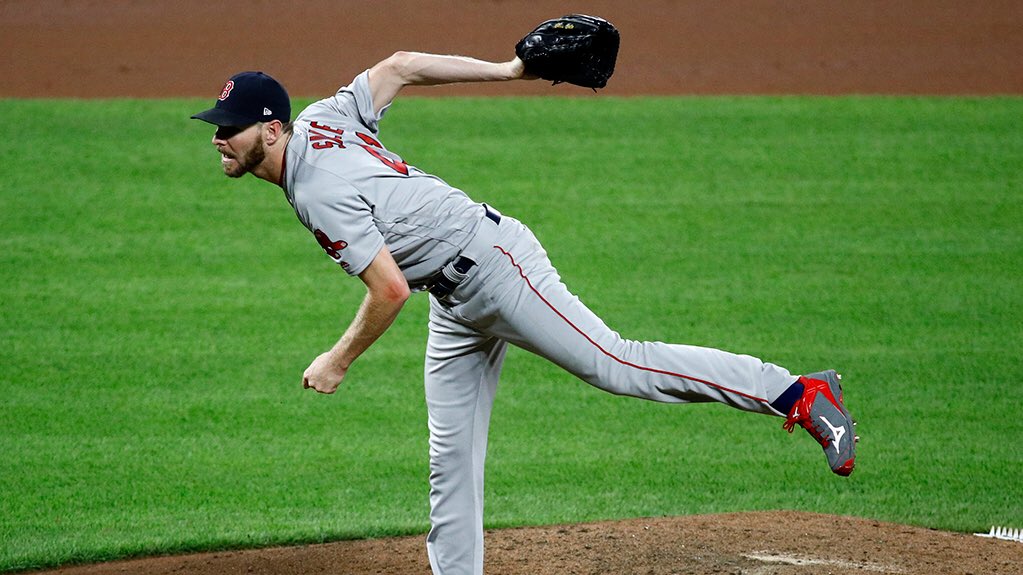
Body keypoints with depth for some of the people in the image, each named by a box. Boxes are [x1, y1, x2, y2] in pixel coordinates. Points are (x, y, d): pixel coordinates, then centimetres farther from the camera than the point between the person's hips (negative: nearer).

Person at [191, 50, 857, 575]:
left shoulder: (319, 190, -24)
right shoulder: (319, 120, 5)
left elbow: (390, 290, -27)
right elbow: (400, 66, 12)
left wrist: (338, 362, -13)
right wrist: (506, 70, 11)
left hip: (493, 263, -11)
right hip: (459, 303, 11)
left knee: (615, 365, -13)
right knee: (452, 458, 7)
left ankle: (800, 394, -10)